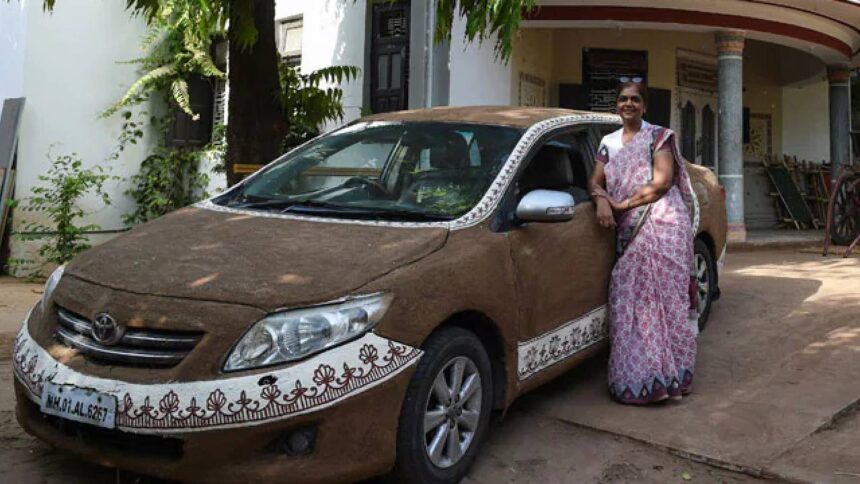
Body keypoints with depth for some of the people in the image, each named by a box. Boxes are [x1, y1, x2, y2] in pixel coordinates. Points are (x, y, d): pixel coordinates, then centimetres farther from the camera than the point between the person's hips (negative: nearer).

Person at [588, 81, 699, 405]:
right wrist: (601, 200, -10)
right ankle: (635, 377, 5)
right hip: (628, 231, 5)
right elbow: (596, 180, 13)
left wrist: (623, 204, -10)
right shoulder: (609, 142, 20)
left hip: (661, 224, -5)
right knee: (629, 299, -1)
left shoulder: (658, 136, 5)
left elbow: (662, 181, -7)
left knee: (660, 295, -8)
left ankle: (661, 377, -5)